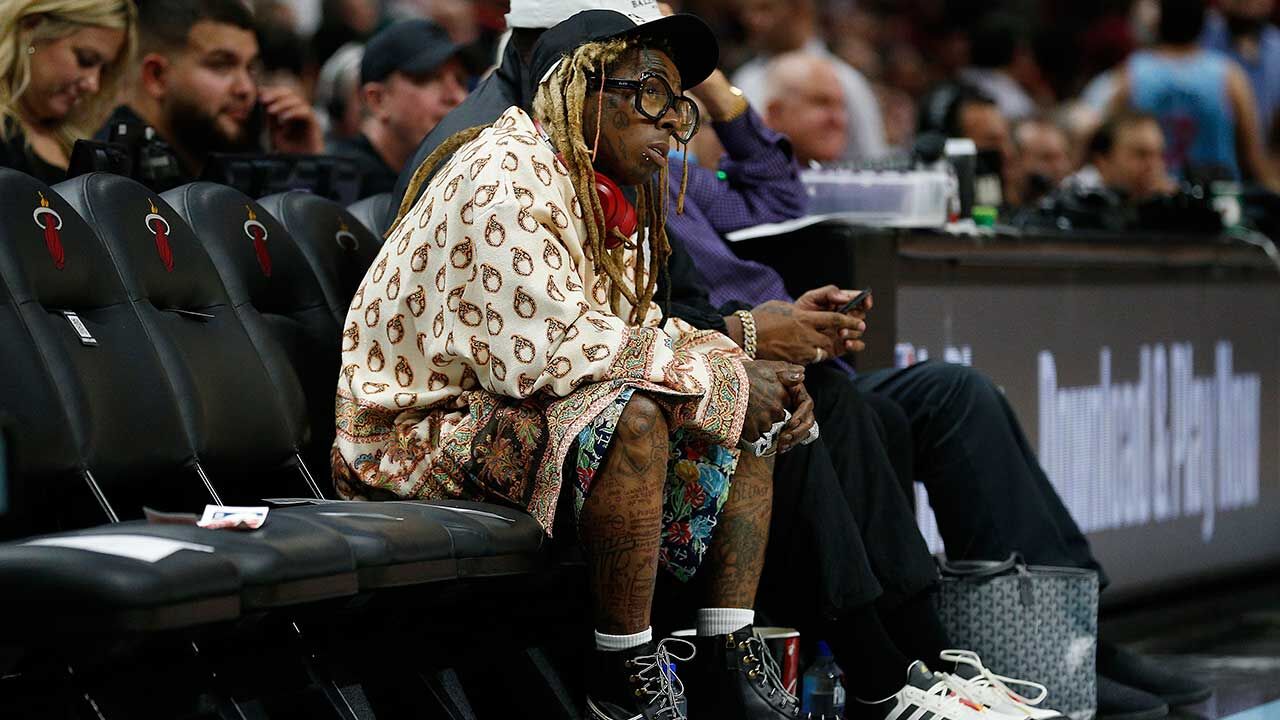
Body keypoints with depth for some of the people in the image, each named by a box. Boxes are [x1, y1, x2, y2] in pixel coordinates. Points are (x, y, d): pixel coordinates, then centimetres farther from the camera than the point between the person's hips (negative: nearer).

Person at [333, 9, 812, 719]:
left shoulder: (607, 202, 13)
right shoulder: (503, 172, -18)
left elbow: (640, 331, 13)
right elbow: (544, 347, -28)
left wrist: (748, 368, -6)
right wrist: (719, 377, -21)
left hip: (516, 419, 10)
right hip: (425, 438, -10)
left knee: (751, 416, 7)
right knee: (632, 414, -34)